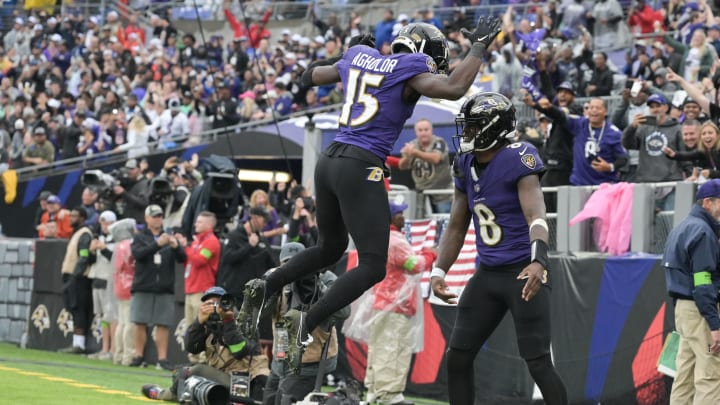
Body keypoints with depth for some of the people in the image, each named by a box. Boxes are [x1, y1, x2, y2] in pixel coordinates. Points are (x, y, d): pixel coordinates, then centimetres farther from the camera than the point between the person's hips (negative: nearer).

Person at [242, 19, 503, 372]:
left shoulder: (360, 57, 15)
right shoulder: (410, 68, -5)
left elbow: (310, 76, 29)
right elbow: (454, 88, -20)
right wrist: (478, 47, -7)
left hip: (328, 161, 8)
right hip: (360, 170, -8)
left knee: (330, 247, 28)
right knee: (373, 266, -4)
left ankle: (265, 288, 16)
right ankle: (308, 323, -13)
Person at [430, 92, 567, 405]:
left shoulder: (518, 159, -15)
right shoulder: (466, 166, 8)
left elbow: (535, 214, -28)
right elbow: (457, 227, 16)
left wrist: (538, 260, -43)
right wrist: (438, 272, 8)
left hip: (523, 272, -8)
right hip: (488, 273, 8)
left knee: (538, 363, -11)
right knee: (458, 356, 5)